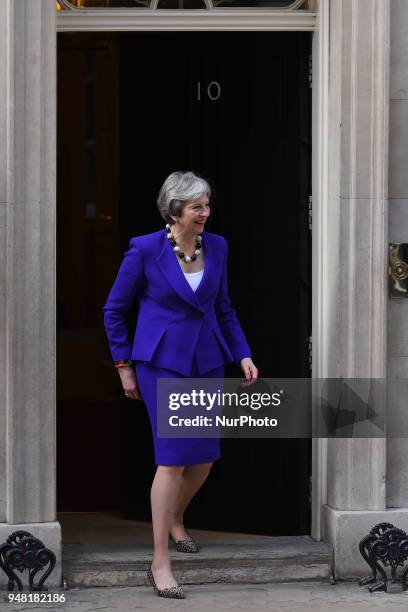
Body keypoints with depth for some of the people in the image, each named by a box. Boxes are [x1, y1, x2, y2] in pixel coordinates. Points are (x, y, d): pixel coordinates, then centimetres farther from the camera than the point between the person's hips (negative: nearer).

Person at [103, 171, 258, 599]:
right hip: (162, 363, -5)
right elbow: (114, 309, -2)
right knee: (173, 458, -12)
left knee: (204, 459, 7)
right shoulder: (145, 250, -12)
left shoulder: (216, 246, 2)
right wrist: (124, 366, 0)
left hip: (206, 363, 5)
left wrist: (243, 354, 5)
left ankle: (174, 520, 38)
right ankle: (160, 562, -7)